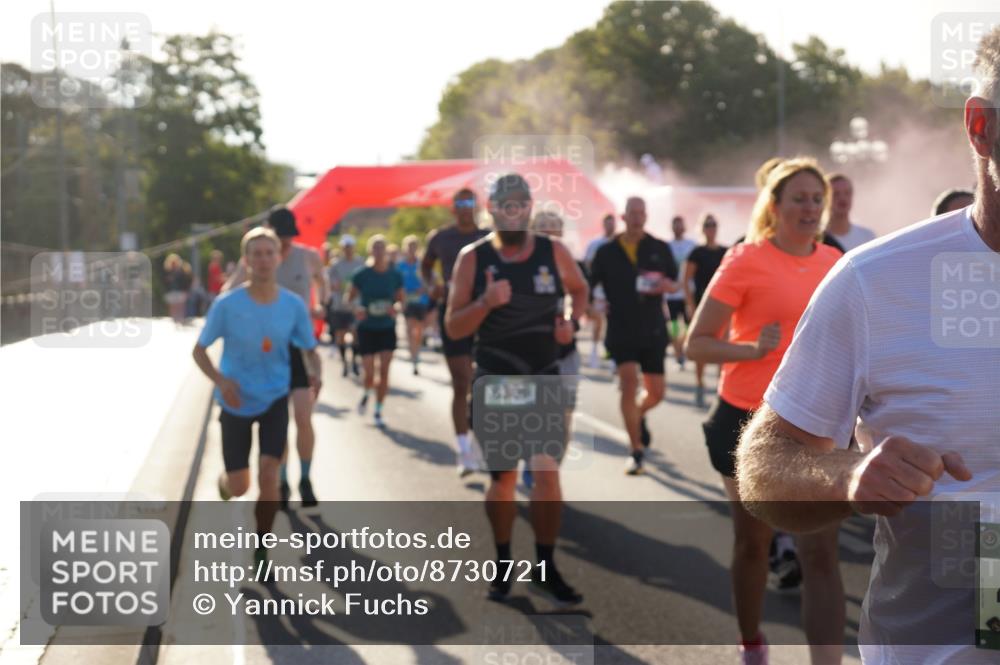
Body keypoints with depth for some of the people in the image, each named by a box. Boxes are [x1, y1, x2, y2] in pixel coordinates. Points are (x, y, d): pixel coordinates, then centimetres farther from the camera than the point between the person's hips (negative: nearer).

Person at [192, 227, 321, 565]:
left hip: (275, 399, 1)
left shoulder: (293, 305, -10)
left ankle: (261, 552, 6)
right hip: (236, 402, -1)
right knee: (239, 487, 5)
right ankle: (224, 481, 45)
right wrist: (221, 381, -24)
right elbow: (199, 350, -7)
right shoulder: (227, 304, -16)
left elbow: (309, 350, 2)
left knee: (268, 476, -14)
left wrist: (313, 372, -20)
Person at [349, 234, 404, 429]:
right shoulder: (361, 275, -7)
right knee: (369, 373, -3)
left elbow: (401, 299, 7)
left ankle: (378, 411, 10)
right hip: (367, 328, -1)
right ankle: (366, 394, 33)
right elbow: (350, 298, 2)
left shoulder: (395, 275, -2)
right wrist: (357, 309, -19)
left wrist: (395, 307, -15)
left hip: (387, 328, 1)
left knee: (384, 372, -4)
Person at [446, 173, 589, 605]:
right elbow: (453, 328, -7)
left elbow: (579, 289, 18)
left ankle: (545, 569, 6)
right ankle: (503, 565, 24)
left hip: (544, 380, 1)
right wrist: (485, 302, -24)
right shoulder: (472, 258, -6)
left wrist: (573, 322, -1)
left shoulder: (554, 252, -2)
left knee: (547, 470, -7)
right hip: (494, 382, -1)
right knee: (503, 476, 7)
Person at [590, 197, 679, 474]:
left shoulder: (660, 249, 4)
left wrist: (667, 285, -14)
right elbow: (588, 285, 6)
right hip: (621, 330, -2)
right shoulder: (607, 252, 2)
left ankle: (639, 415, 42)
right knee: (629, 382, -14)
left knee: (656, 391, 6)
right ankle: (636, 451, -4)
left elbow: (675, 283, 9)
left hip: (653, 329, 2)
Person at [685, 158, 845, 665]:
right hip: (750, 420, -3)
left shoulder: (834, 262, 5)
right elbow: (696, 344, -8)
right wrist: (755, 348, -22)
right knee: (753, 543, 13)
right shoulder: (746, 260, -8)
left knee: (821, 553, -6)